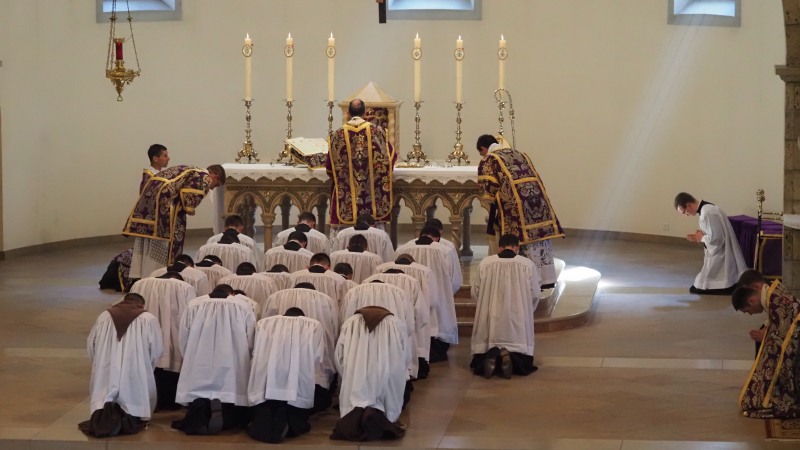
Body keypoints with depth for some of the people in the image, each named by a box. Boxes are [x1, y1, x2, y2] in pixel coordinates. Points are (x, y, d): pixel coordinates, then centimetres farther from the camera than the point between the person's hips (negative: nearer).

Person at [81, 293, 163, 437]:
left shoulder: (104, 317, 9)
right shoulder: (149, 319, 2)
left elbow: (90, 347, 16)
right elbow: (156, 351, 5)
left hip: (106, 375, 2)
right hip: (136, 378, -2)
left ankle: (103, 416, -22)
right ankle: (129, 419, -25)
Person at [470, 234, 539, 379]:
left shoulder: (485, 263, -1)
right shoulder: (528, 265, -3)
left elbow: (475, 292, 5)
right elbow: (534, 294, 1)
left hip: (490, 319, 1)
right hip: (518, 320, -1)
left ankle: (491, 355, -22)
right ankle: (511, 356, -23)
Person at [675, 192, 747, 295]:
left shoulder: (707, 213, -24)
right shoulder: (706, 208, 8)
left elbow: (716, 238, -26)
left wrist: (701, 238, -10)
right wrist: (701, 234, 3)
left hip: (719, 254, -10)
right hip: (719, 252, 10)